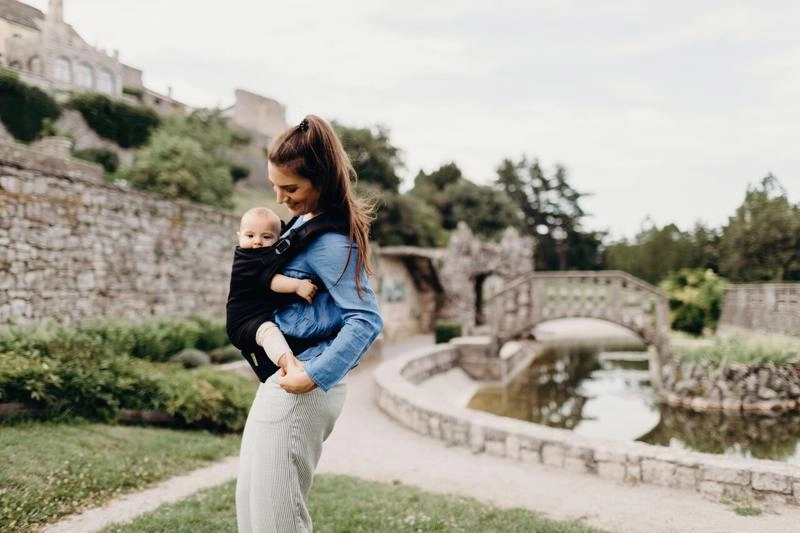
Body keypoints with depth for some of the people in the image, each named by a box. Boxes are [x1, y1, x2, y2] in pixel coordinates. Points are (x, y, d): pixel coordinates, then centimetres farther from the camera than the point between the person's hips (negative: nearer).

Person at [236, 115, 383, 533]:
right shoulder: (306, 220, 10)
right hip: (283, 371, 10)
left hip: (300, 387, -10)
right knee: (250, 499, 18)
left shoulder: (330, 240, -20)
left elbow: (366, 320, -25)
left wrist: (314, 376, -28)